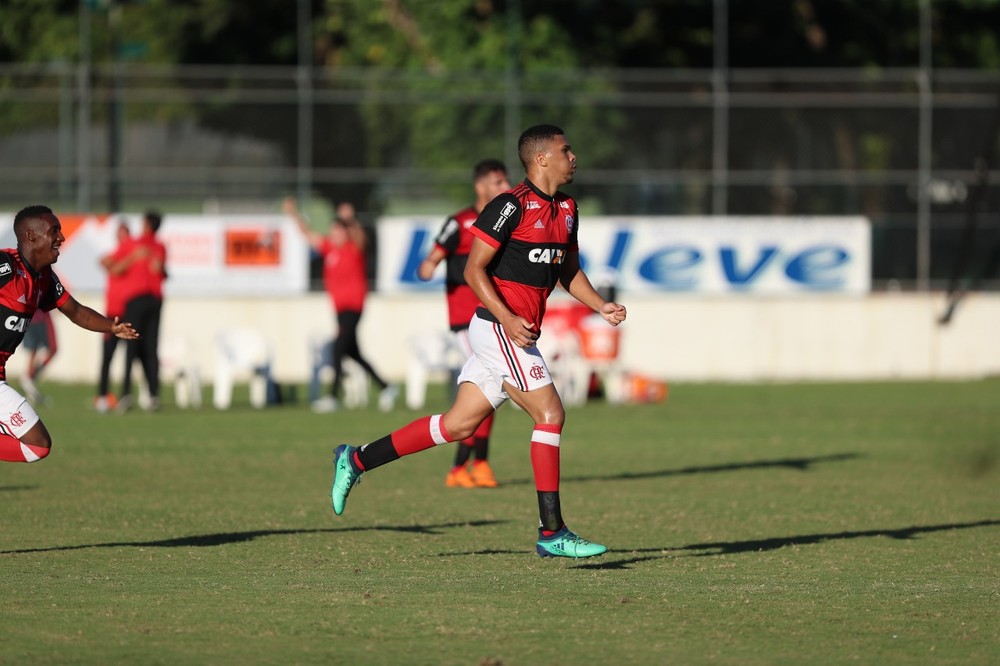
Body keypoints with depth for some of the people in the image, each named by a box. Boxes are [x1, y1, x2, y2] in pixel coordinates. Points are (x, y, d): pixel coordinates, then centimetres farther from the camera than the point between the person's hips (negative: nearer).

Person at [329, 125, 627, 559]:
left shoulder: (565, 210, 15)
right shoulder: (512, 206, -13)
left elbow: (569, 270, 25)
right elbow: (474, 269, -14)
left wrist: (602, 307, 10)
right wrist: (508, 318, -24)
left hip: (515, 333, 9)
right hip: (497, 328, -9)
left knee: (459, 424, 10)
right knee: (550, 413, -12)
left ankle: (357, 460, 20)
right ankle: (551, 534, -10)